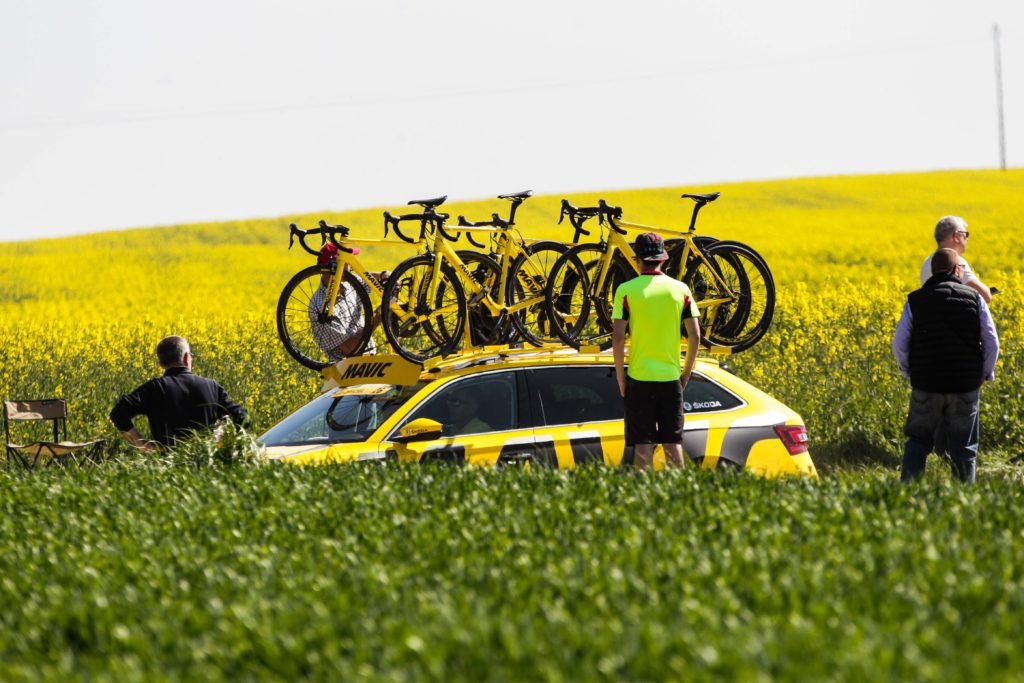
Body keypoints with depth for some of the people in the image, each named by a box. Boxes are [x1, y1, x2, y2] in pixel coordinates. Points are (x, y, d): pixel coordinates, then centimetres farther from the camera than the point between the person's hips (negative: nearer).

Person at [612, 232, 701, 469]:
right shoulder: (680, 289, 2)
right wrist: (687, 372, 13)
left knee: (643, 445, 0)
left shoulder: (626, 290, -5)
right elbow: (695, 336, 2)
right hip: (671, 376, 2)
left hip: (640, 377, -2)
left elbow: (618, 338, -8)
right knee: (673, 442, 8)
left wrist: (620, 376, 1)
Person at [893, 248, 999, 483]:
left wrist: (908, 371, 12)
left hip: (926, 384, 0)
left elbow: (899, 345, -4)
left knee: (918, 441, 13)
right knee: (963, 447, 8)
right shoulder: (974, 298, -1)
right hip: (966, 385, 0)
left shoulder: (916, 301, -1)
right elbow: (992, 342, -3)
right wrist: (986, 374, 11)